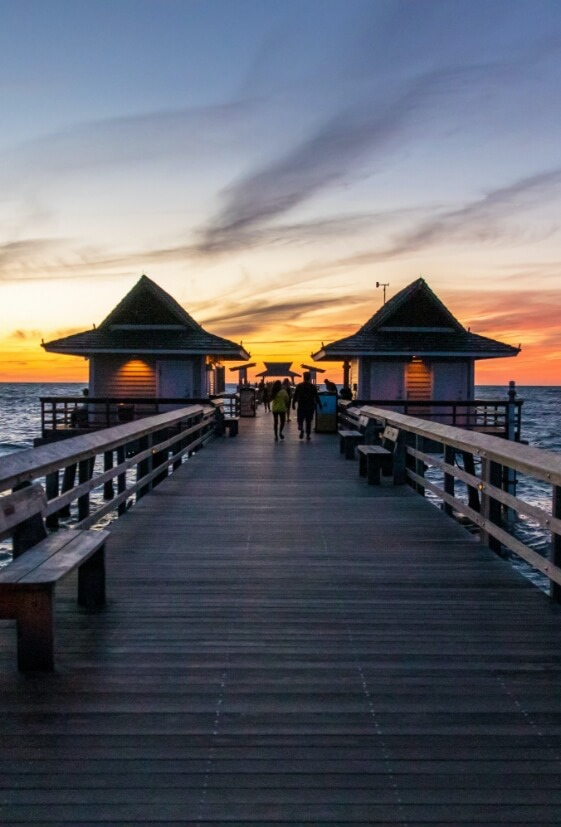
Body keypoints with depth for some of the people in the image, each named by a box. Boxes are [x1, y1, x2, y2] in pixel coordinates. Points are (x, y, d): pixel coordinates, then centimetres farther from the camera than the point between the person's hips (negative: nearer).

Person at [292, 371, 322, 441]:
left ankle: (301, 429, -18)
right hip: (310, 407, 0)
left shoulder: (299, 386, -3)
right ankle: (308, 435, 7)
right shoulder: (313, 387, -4)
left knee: (300, 419, 10)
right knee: (308, 421, 10)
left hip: (301, 406, 0)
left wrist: (293, 404, 6)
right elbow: (316, 397, -4)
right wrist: (320, 405, 3)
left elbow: (295, 396, -2)